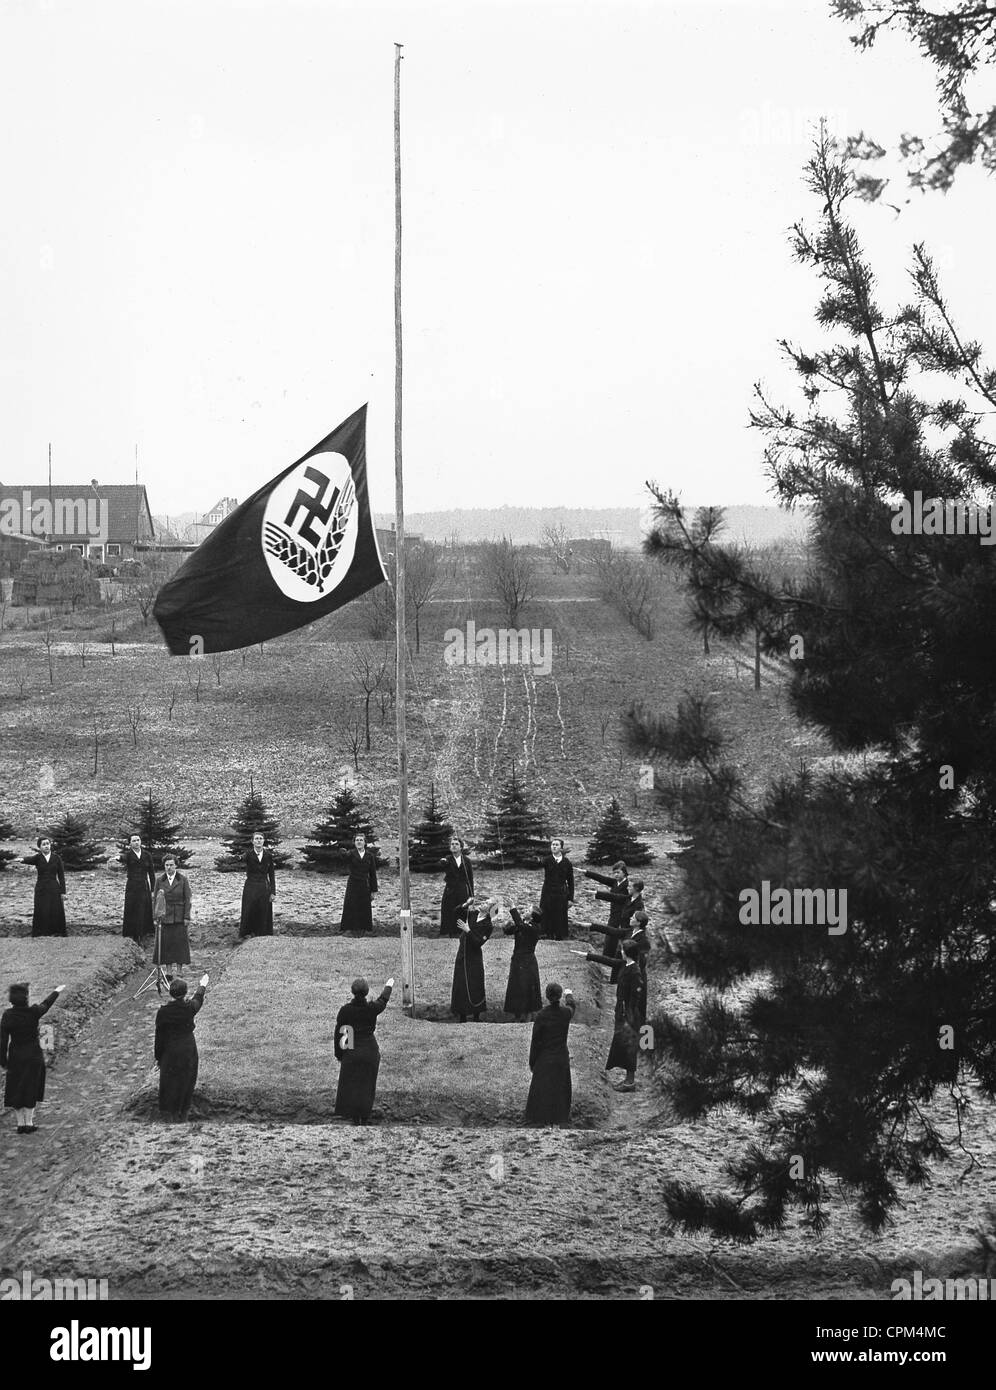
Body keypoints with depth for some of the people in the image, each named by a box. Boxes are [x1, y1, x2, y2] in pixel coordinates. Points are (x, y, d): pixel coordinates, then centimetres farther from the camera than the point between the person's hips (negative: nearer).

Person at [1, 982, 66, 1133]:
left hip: (16, 1057, 0)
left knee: (15, 1091, 11)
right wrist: (57, 991, 28)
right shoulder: (33, 1012, -14)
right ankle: (28, 1123, 12)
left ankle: (20, 1123, 12)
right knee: (30, 1090, 10)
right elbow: (46, 1004, 8)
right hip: (34, 1056, 0)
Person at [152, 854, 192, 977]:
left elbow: (187, 899, -1)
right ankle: (169, 971, 8)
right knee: (165, 944, 1)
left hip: (179, 916, -2)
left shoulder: (182, 879, -1)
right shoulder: (160, 880, 4)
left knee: (179, 943, -1)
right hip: (164, 916, 2)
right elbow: (156, 899, 6)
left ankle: (178, 970, 4)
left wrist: (187, 917, -7)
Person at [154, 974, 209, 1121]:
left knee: (169, 1081, 12)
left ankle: (169, 1112, 18)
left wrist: (158, 1057, 3)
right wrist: (202, 985, 34)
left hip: (170, 1052, -1)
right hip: (188, 1050, 1)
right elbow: (198, 998, 13)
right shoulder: (189, 1008, -12)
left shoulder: (163, 1012, -16)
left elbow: (159, 1037, -8)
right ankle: (183, 1112, 25)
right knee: (186, 1081, 16)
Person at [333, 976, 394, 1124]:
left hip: (351, 1052, 0)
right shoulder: (372, 1009, -11)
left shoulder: (344, 1010, -10)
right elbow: (383, 1000, 11)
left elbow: (338, 1033, -4)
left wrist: (338, 1055, 7)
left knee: (351, 1085, 11)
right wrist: (388, 986, 32)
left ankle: (355, 1118, 12)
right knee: (367, 1085, 11)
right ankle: (365, 1117, 15)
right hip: (370, 1051, 0)